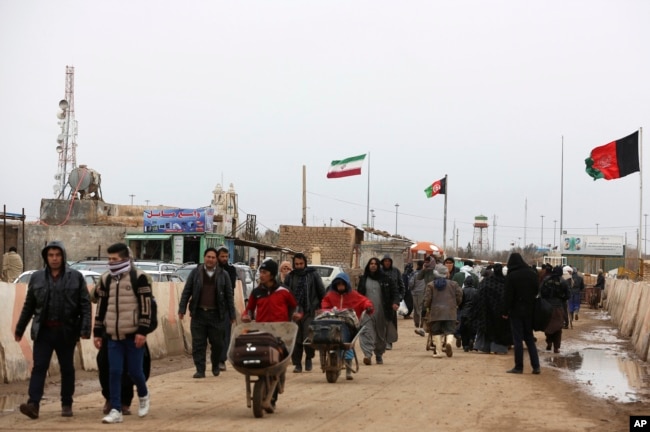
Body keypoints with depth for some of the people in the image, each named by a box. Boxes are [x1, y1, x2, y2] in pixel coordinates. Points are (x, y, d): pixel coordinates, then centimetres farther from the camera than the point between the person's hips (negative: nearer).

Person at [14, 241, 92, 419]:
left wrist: (85, 329, -12)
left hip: (66, 331, -1)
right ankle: (33, 404, -13)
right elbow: (28, 306, 12)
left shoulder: (76, 277, 0)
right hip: (43, 331, 1)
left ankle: (67, 404, 19)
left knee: (67, 368, 8)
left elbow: (85, 305, -3)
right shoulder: (37, 278, 6)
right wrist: (19, 329, 14)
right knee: (39, 367, -6)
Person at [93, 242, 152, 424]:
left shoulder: (139, 278, -7)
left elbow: (146, 307, -10)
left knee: (135, 371, 2)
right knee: (114, 372, -1)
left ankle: (144, 396, 31)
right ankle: (115, 410, 3)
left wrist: (142, 332, -16)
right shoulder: (106, 280, 10)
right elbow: (101, 308, 16)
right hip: (113, 336, 5)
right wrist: (98, 333, 13)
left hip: (133, 335, -4)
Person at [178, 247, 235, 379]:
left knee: (217, 343, 4)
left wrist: (232, 315, 6)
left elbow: (229, 295, 8)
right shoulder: (195, 273, 5)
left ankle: (216, 366, 27)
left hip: (216, 314, 0)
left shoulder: (223, 275, 5)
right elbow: (186, 292, 6)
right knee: (198, 343, -1)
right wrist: (182, 309, 0)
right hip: (198, 314, 0)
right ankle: (200, 370, 4)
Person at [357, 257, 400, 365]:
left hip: (382, 312, 0)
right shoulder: (363, 279, 10)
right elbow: (359, 294, 18)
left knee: (381, 334, 8)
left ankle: (379, 355, 24)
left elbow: (395, 291, 5)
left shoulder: (385, 279, 5)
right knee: (367, 333, -17)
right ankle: (367, 355, -27)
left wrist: (395, 302, -12)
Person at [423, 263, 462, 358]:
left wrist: (427, 307, 14)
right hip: (449, 312, 1)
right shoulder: (453, 284, 5)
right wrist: (456, 304, 21)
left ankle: (437, 352, 1)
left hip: (435, 312, -1)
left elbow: (427, 298, -4)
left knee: (436, 332, 7)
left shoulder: (430, 285, 0)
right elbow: (459, 295, 4)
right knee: (449, 330, 3)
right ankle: (448, 342, -29)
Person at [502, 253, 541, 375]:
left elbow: (508, 295, -12)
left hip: (516, 311, -4)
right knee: (529, 338, 12)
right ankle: (536, 366, 5)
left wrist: (505, 312, -5)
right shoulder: (532, 273, 2)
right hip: (529, 311, 5)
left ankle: (519, 367, 1)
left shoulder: (511, 276, -13)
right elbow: (536, 291, 10)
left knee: (518, 339, 1)